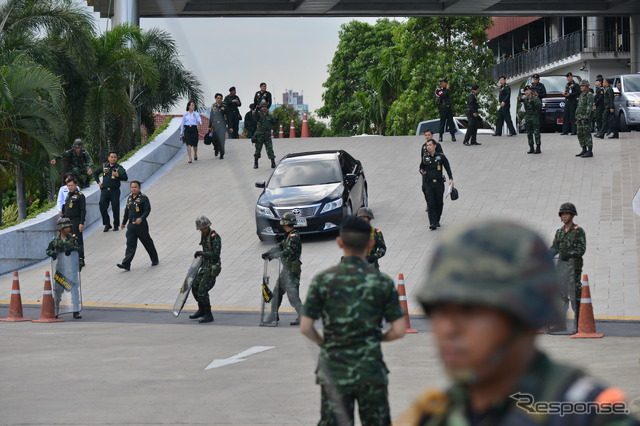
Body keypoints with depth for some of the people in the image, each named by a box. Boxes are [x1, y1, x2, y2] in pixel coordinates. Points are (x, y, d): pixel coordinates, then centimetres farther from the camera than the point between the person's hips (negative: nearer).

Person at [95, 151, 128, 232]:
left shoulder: (119, 168, 1)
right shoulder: (104, 166, 11)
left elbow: (126, 178, -7)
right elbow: (96, 173, 27)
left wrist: (118, 175, -22)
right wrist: (98, 182, 16)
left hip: (115, 191, -3)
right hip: (104, 190, 3)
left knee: (115, 208, 0)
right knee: (102, 208, -3)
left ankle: (116, 225, 14)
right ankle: (107, 225, 9)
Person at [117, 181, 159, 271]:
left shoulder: (143, 198, -9)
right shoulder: (129, 198, 10)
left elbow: (147, 210, -15)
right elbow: (127, 211, 20)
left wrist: (141, 218, -30)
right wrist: (123, 223, 26)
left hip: (141, 225, -5)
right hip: (131, 226, 5)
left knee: (148, 243, 9)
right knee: (130, 245, -3)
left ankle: (155, 260, 28)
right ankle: (126, 264, -11)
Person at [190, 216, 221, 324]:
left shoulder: (214, 237, -18)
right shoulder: (204, 235, 10)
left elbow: (215, 254, -24)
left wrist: (201, 253, -20)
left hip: (212, 268, -9)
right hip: (205, 266, 9)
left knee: (202, 290, -13)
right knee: (194, 287, 14)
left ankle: (208, 315, -4)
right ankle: (201, 310, 31)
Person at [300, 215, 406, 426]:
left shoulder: (323, 280, -5)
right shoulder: (382, 282, -4)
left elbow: (305, 327, -7)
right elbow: (398, 331, -5)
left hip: (334, 370, 0)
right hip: (371, 369, 0)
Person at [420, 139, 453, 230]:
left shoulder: (441, 157, 2)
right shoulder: (424, 158, 6)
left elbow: (447, 168, 2)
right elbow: (421, 168, 18)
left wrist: (451, 178, -9)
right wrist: (421, 171, -5)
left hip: (439, 183, 0)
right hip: (428, 184, 0)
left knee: (439, 203, 6)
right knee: (431, 204, -10)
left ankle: (437, 221, 22)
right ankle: (432, 223, -14)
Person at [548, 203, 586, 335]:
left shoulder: (579, 231, -4)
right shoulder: (559, 232, 14)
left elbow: (581, 249, -11)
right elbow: (554, 248, 11)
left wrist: (569, 254, -27)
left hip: (574, 266, -6)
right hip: (561, 266, 6)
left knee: (575, 296, -8)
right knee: (561, 295, 6)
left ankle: (579, 325, -6)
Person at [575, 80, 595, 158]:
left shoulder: (589, 95, -9)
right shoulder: (581, 95, 19)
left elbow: (589, 107, -17)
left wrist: (587, 117, -24)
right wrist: (577, 118, 22)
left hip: (585, 117, -10)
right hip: (580, 118, 10)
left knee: (587, 134, -10)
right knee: (580, 135, 11)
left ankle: (590, 152, -9)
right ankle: (584, 150, 18)